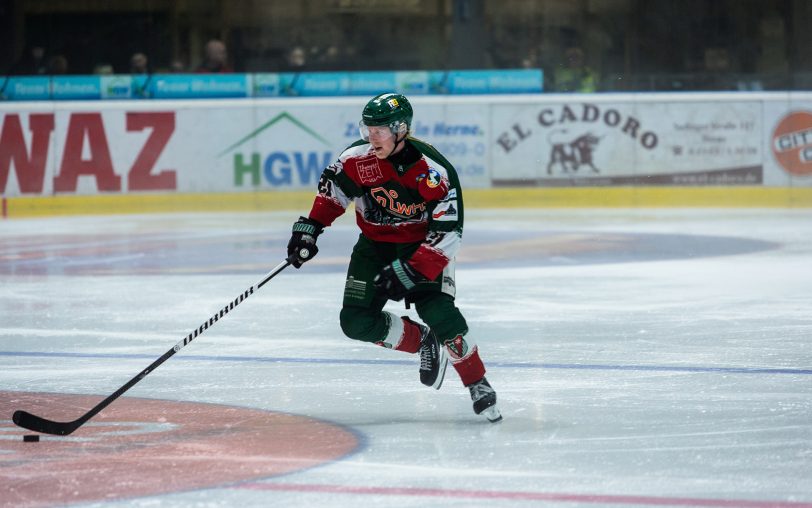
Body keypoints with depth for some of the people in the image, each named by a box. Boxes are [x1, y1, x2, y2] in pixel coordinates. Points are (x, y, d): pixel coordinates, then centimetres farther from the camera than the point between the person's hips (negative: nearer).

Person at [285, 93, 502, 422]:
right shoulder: (358, 157, -14)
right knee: (357, 322, -11)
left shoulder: (435, 172, -25)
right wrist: (308, 229, -3)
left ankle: (479, 386, -6)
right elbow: (332, 188, 5)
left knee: (439, 312, -24)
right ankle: (423, 342, 13)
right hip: (374, 244, 4)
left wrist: (407, 271, -29)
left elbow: (447, 233, -24)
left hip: (422, 245, -4)